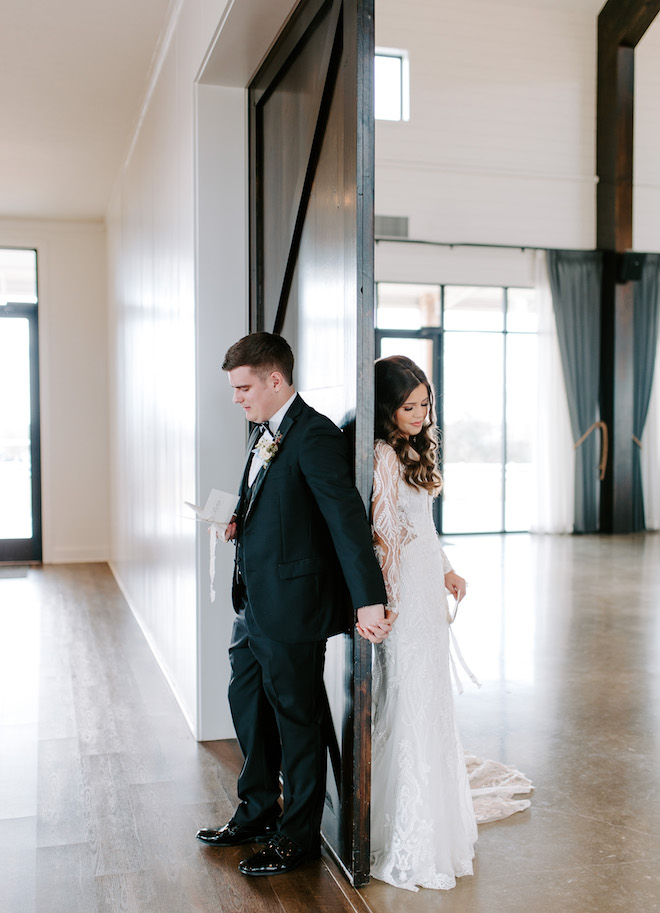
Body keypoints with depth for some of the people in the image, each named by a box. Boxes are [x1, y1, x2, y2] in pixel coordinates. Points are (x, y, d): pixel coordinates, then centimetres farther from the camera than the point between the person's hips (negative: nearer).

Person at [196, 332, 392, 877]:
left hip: (292, 606, -10)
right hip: (255, 602, 10)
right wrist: (241, 524, 2)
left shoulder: (315, 435, -18)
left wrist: (369, 600, -30)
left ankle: (298, 836, 25)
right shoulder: (264, 432, 12)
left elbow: (347, 518, -25)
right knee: (247, 704, 21)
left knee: (297, 719, 6)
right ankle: (258, 814, 41)